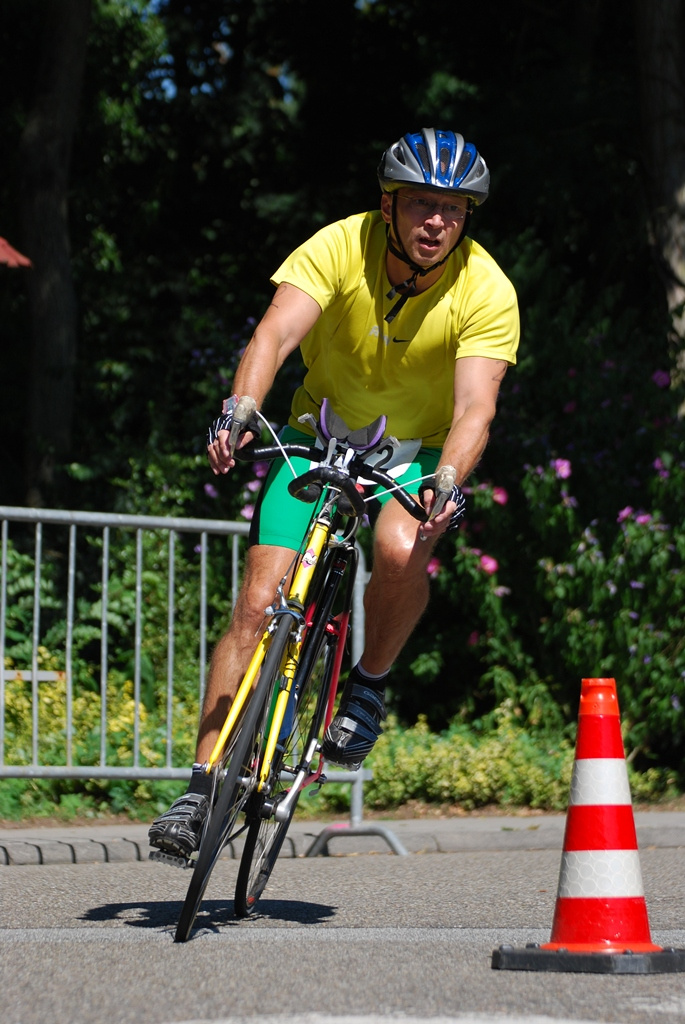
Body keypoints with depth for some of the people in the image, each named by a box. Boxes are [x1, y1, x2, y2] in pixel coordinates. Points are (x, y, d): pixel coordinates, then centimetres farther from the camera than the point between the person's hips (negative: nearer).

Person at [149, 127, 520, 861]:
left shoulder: (486, 291, -20)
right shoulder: (341, 247, -20)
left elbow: (474, 408, -29)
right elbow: (274, 334, -32)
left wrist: (446, 483, -49)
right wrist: (240, 409, -51)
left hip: (418, 456, -1)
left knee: (401, 549, -34)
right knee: (258, 601, -13)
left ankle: (369, 683, -5)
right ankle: (203, 786, -7)